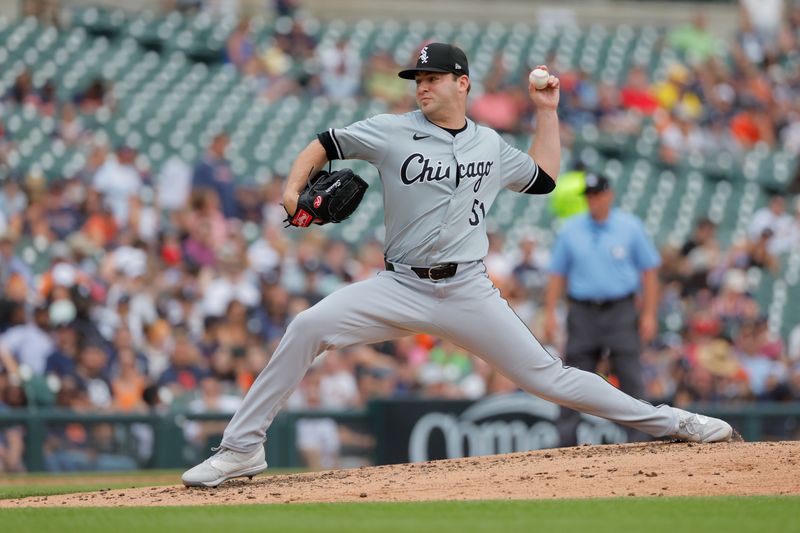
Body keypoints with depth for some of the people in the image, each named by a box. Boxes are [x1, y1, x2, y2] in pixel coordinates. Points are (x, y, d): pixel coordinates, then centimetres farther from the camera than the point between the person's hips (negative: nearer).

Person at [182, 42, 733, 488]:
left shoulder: (490, 144, 10)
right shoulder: (392, 132, 0)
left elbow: (543, 177, 24)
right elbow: (326, 144, 6)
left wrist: (547, 111, 18)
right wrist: (294, 187, -12)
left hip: (469, 292, 1)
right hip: (401, 287, -1)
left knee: (547, 375, -2)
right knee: (308, 328, -23)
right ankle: (242, 449, -18)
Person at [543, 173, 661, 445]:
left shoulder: (631, 227, 4)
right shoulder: (570, 230, 8)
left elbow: (649, 270, 5)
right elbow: (557, 274, 11)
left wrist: (649, 314, -2)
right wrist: (549, 314, 3)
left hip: (621, 312, -2)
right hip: (583, 312, 2)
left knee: (630, 377, -7)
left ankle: (637, 440, -4)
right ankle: (567, 441, 2)